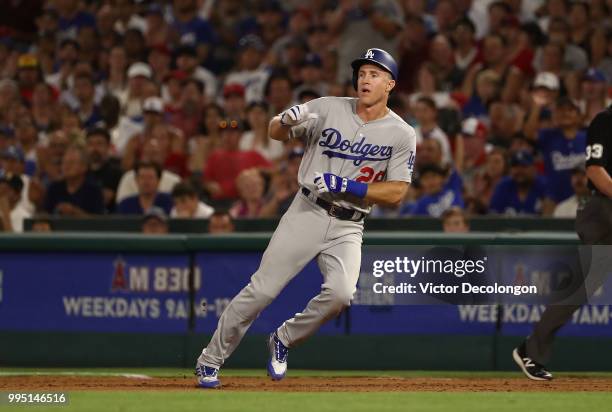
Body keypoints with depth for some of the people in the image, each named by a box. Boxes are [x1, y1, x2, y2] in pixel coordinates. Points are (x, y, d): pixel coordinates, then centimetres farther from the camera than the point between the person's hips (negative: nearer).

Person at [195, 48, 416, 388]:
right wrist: (288, 119, -21)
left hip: (348, 228, 0)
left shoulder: (402, 135, 0)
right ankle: (210, 362, 7)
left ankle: (284, 341, 2)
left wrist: (346, 187, -17)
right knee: (262, 290, -7)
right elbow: (275, 132, 4)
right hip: (307, 214, 0)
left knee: (341, 293, -24)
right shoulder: (329, 108, 1)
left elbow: (397, 193, -5)